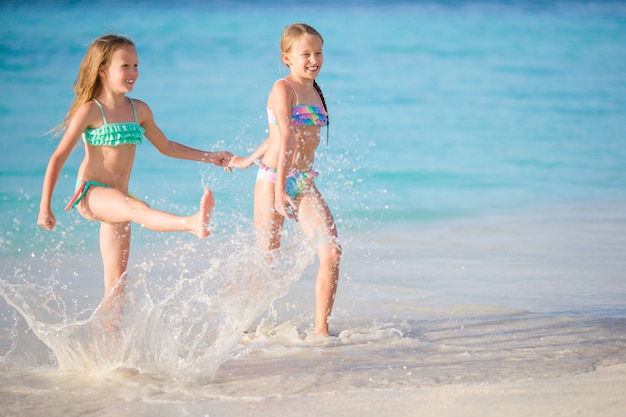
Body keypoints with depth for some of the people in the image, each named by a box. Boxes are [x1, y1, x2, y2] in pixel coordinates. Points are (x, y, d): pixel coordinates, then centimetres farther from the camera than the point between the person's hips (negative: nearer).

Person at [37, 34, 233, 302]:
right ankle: (194, 224, -61)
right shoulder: (90, 111, -5)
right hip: (90, 192, -7)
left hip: (116, 200, 7)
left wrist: (209, 157, 22)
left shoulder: (139, 110, 12)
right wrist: (45, 206, -8)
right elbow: (58, 158, -4)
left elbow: (166, 147, 26)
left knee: (116, 279, 6)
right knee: (137, 207, -36)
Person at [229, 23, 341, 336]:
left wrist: (250, 160, 29)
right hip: (274, 180, -6)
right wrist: (280, 189, -28)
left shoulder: (314, 91, 15)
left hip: (306, 184, 6)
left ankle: (320, 329, -3)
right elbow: (285, 138, -21)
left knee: (332, 253, -10)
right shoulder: (283, 88, -8)